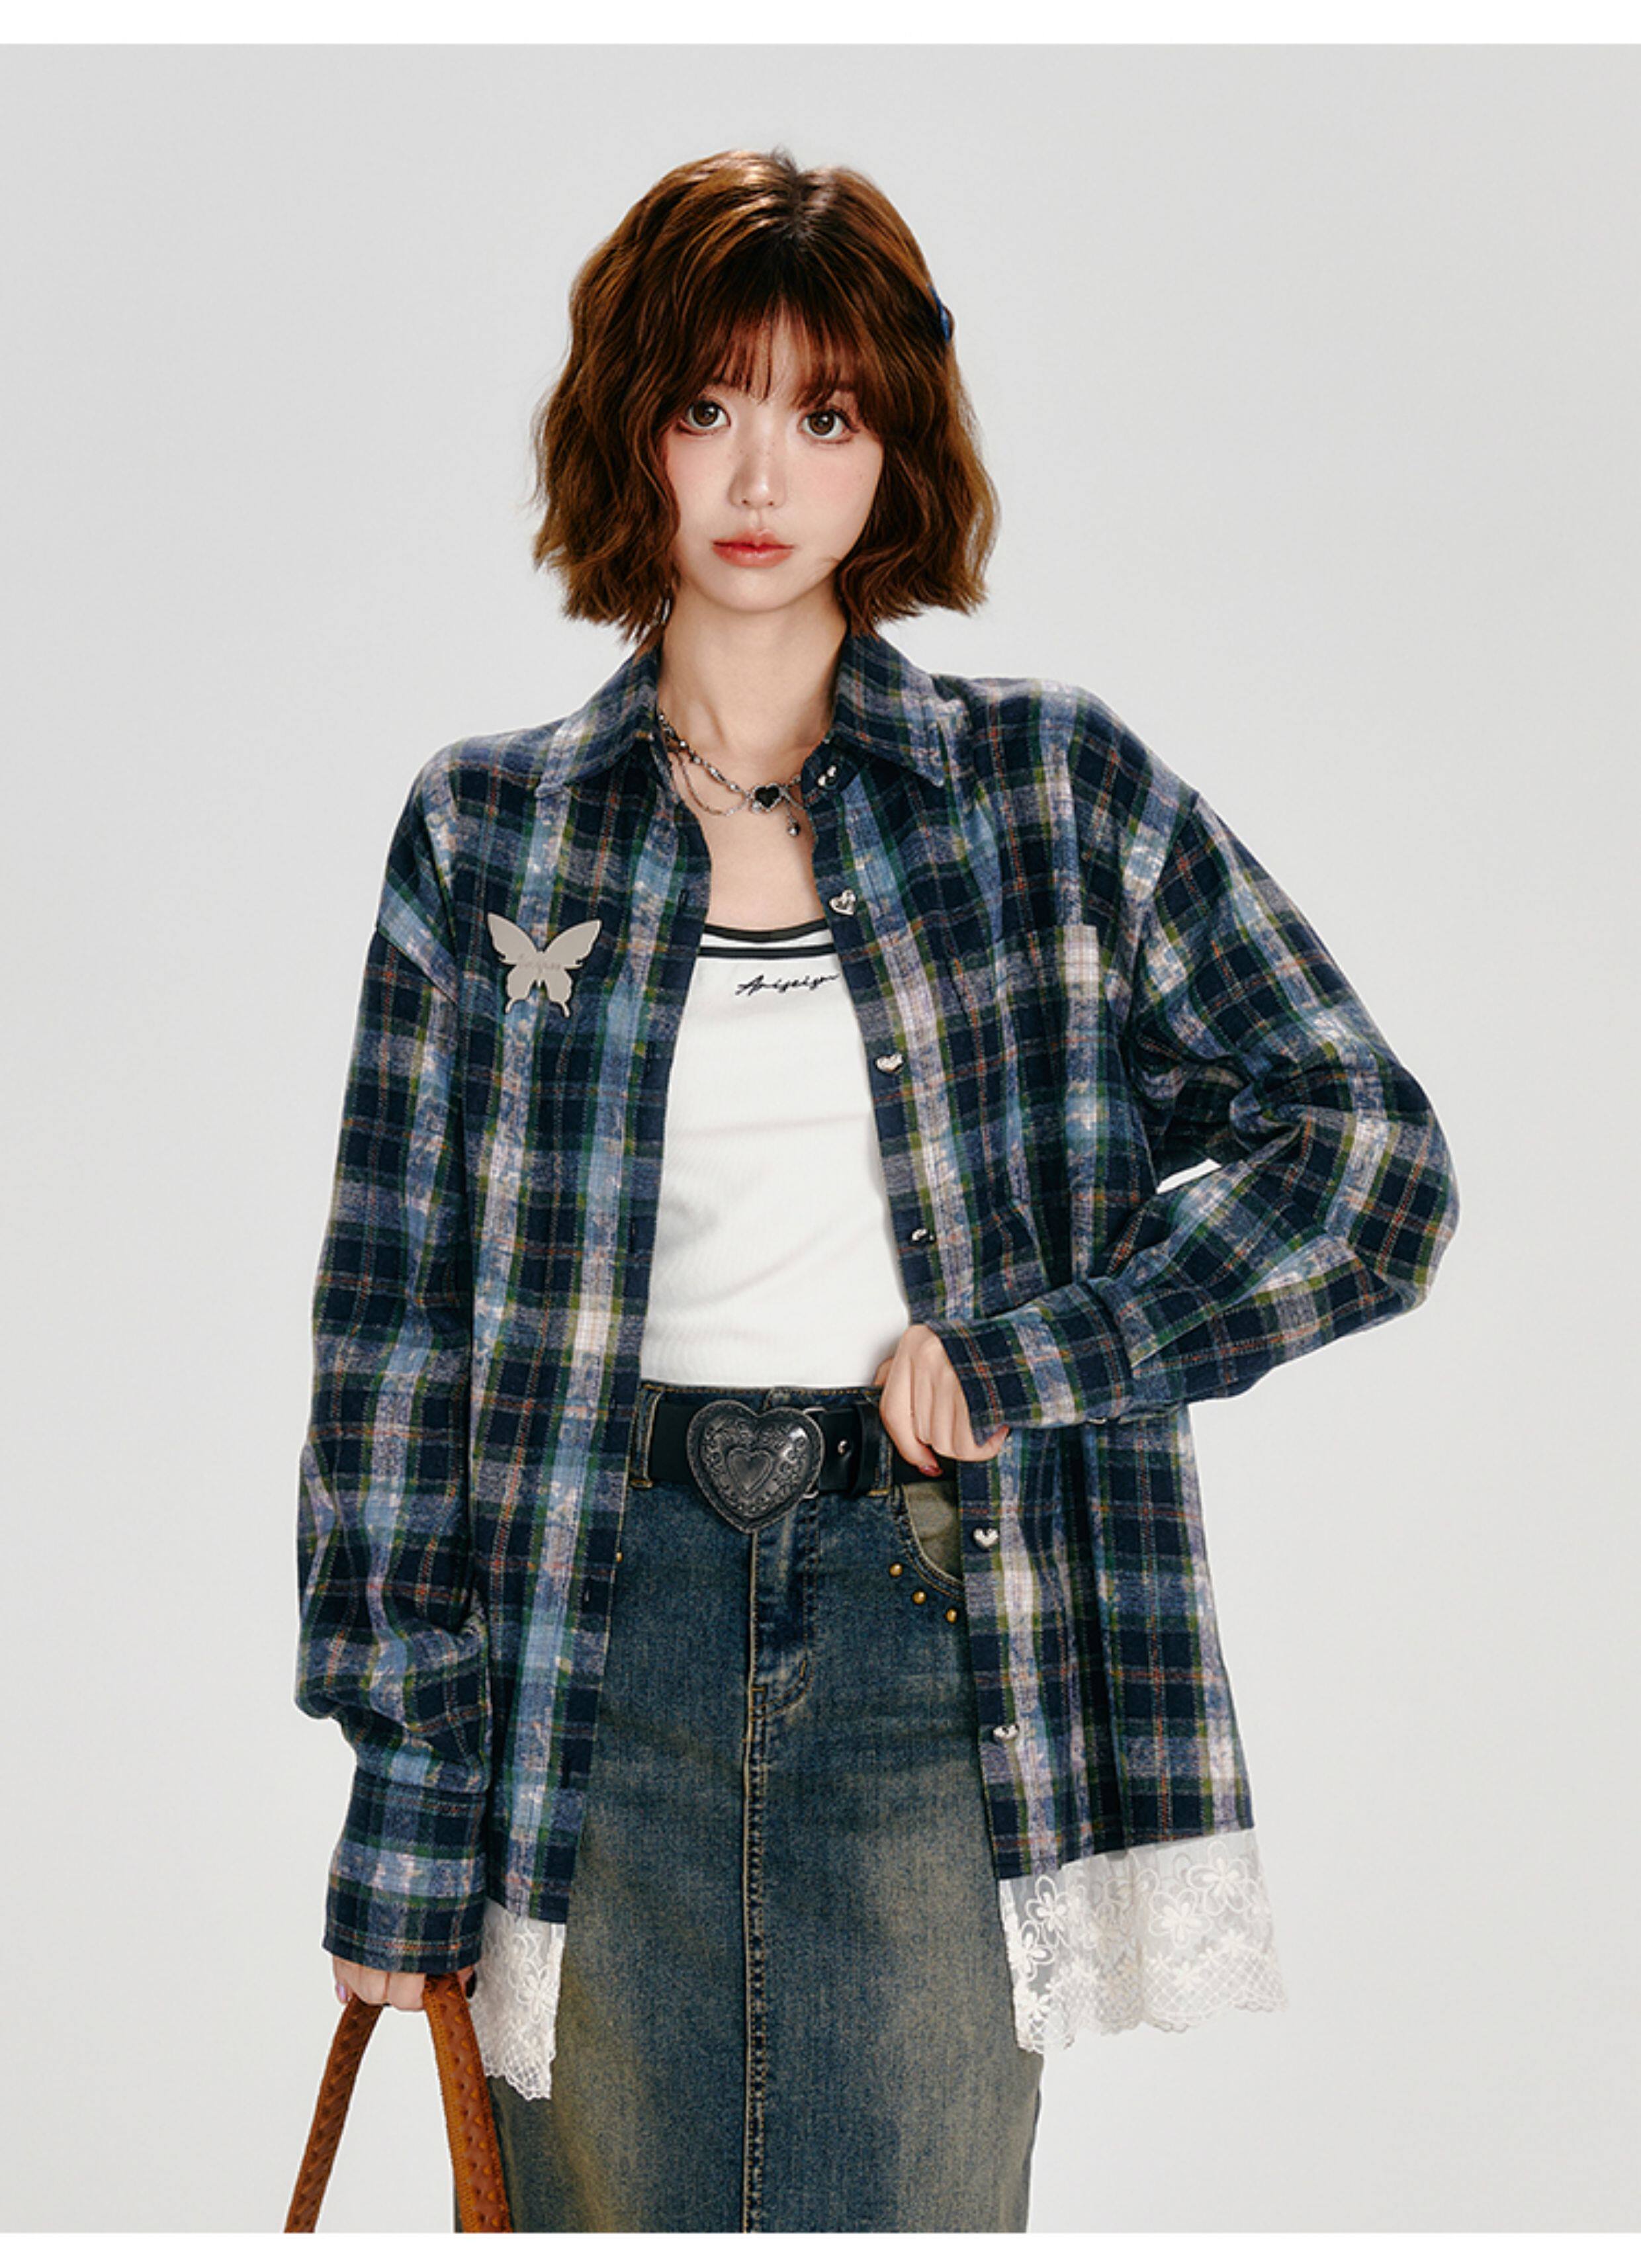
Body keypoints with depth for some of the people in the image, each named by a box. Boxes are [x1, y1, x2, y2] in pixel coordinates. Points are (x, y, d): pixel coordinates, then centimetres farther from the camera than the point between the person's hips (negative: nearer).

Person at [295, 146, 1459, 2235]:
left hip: (944, 1617, -1)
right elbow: (397, 1310, 4)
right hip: (598, 1625, 1)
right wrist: (409, 1781, 0)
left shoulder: (1054, 793, 5)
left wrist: (1017, 1356, -9)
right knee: (604, 2214, 7)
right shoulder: (489, 832, 6)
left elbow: (1374, 1162, 0)